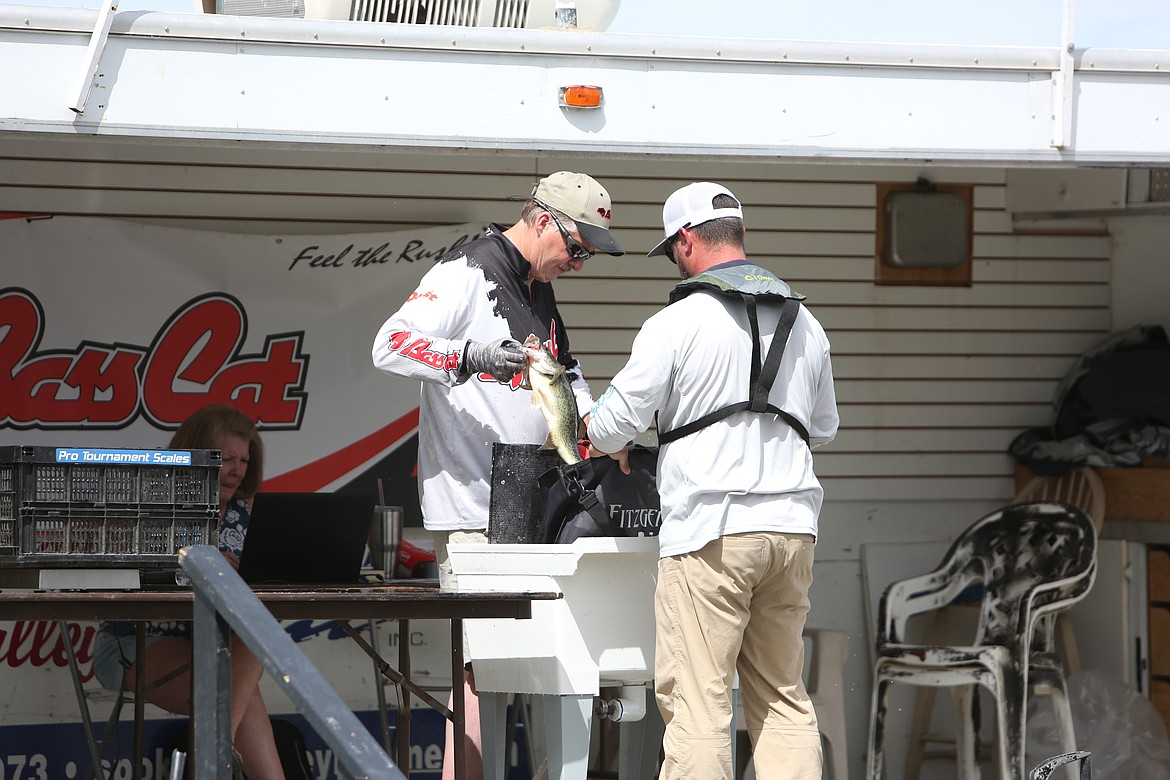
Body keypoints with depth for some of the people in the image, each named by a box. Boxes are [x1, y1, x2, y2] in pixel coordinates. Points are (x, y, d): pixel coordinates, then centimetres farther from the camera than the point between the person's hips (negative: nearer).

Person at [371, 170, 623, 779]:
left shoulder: (538, 290, 20)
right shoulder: (466, 273, -7)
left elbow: (562, 369, 36)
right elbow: (389, 346, -17)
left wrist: (589, 417, 16)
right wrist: (472, 356, -30)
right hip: (471, 505, -9)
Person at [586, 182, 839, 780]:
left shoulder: (677, 323, -7)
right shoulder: (804, 324, 13)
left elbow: (617, 418, -3)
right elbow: (823, 428, 23)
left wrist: (606, 444, 19)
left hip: (710, 531, -6)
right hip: (792, 527, 6)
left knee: (696, 697, -4)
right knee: (782, 695, 11)